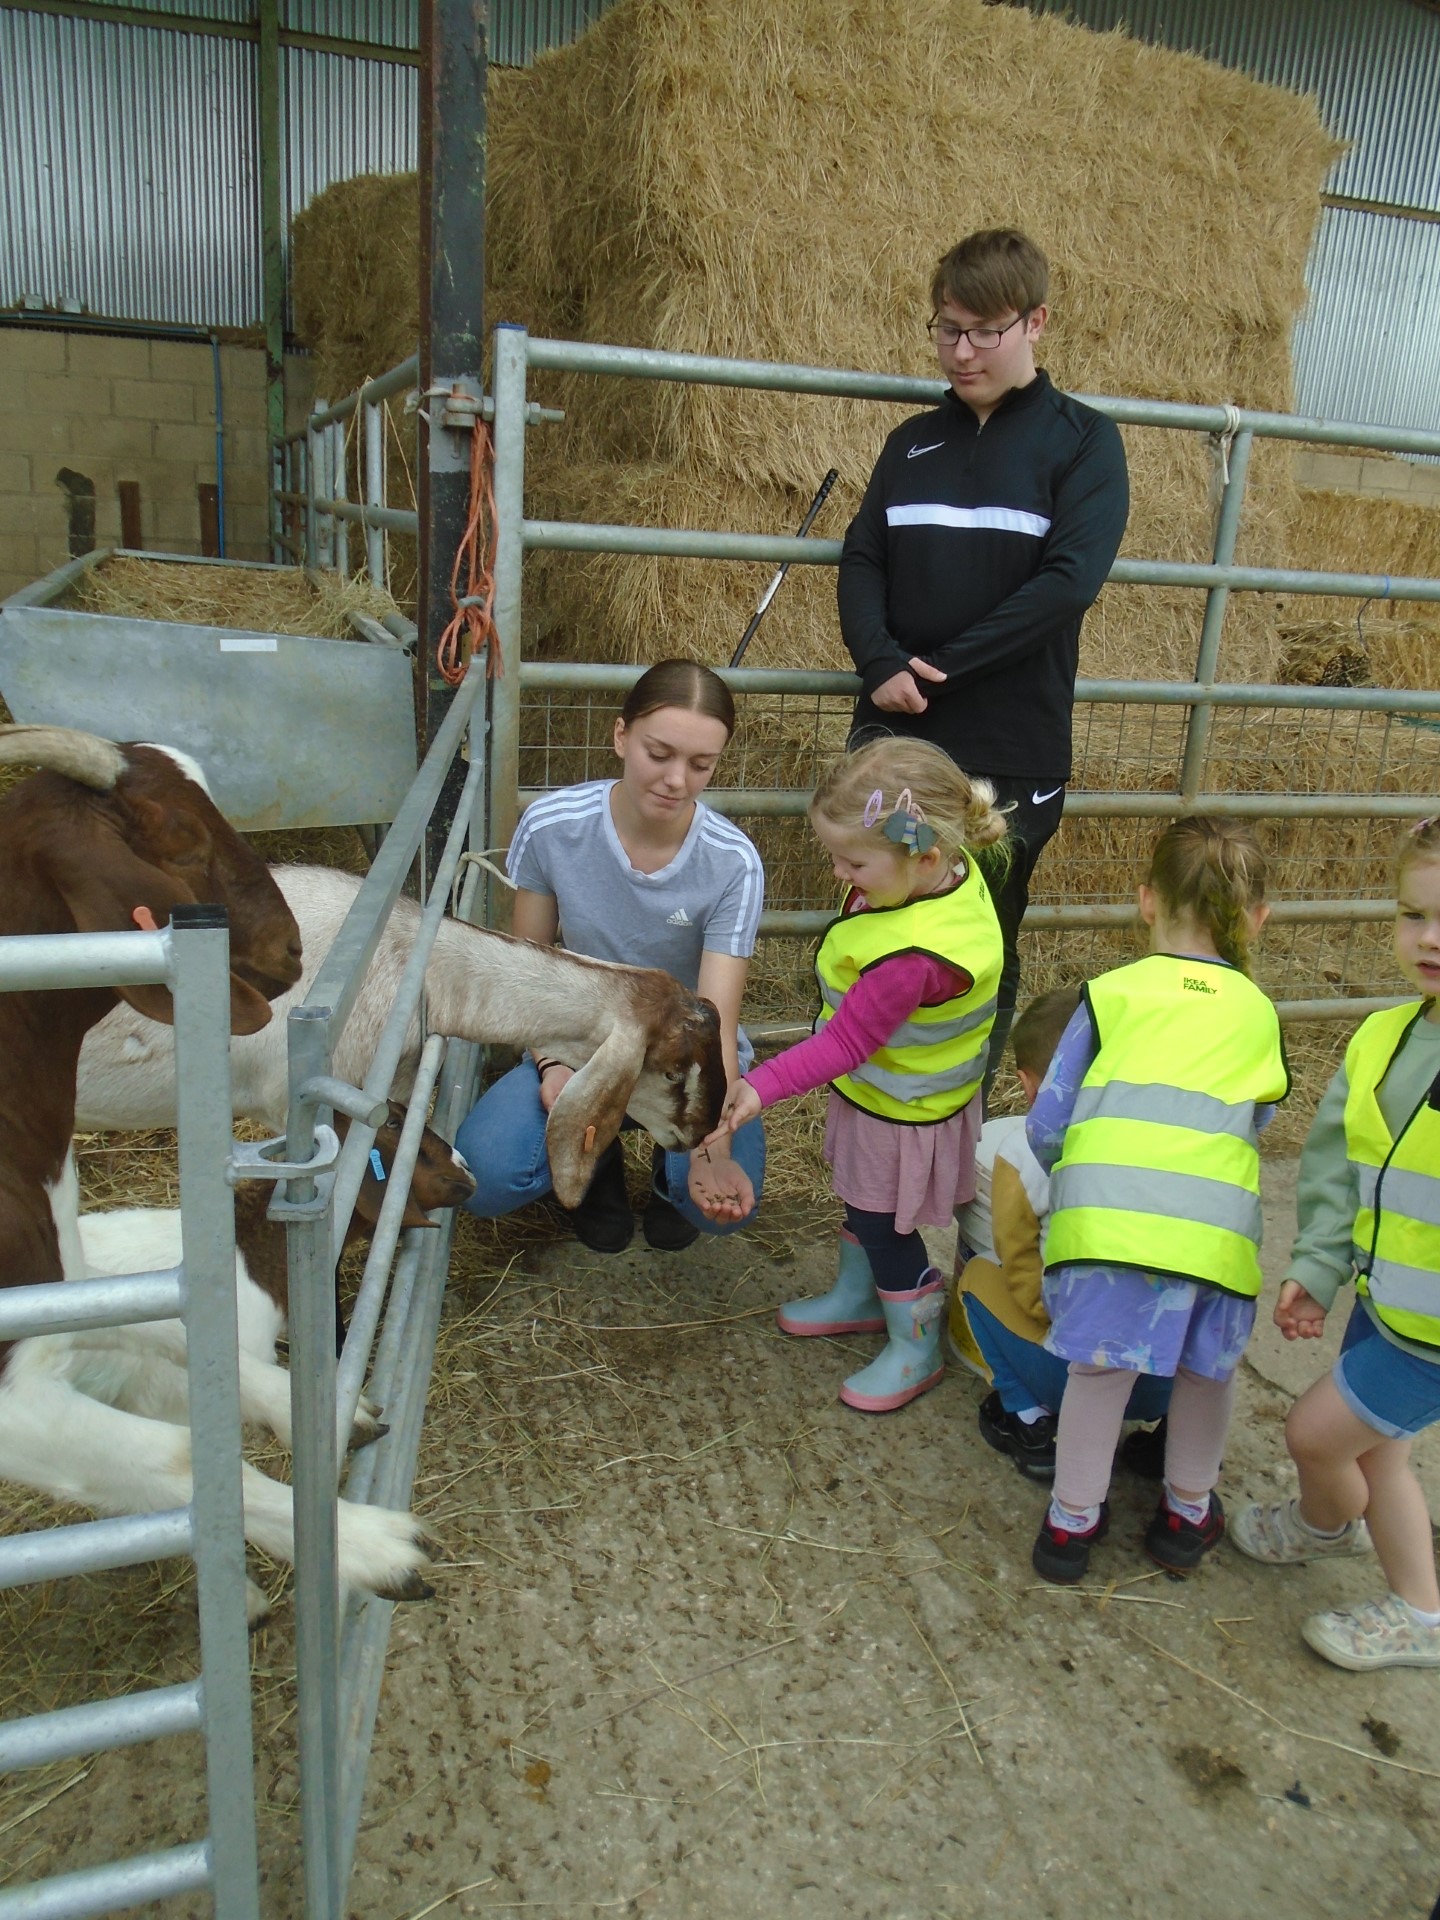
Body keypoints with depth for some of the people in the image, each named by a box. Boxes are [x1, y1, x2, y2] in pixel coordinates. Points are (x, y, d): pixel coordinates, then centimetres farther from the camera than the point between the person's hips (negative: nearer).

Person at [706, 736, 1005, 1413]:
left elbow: (845, 1044, -33)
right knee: (860, 1201, 28)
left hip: (903, 1112, -9)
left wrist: (762, 1087, -32)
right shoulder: (952, 870, -15)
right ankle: (858, 1297, 52)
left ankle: (916, 1350, 34)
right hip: (876, 1086, 9)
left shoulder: (913, 958, -41)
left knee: (884, 1223, 12)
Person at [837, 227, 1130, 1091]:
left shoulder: (1084, 439, 0)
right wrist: (882, 664, -15)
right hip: (891, 737, 4)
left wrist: (936, 669, -16)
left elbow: (1069, 580, -14)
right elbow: (861, 559, 4)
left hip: (1011, 752, -4)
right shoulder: (914, 442, 13)